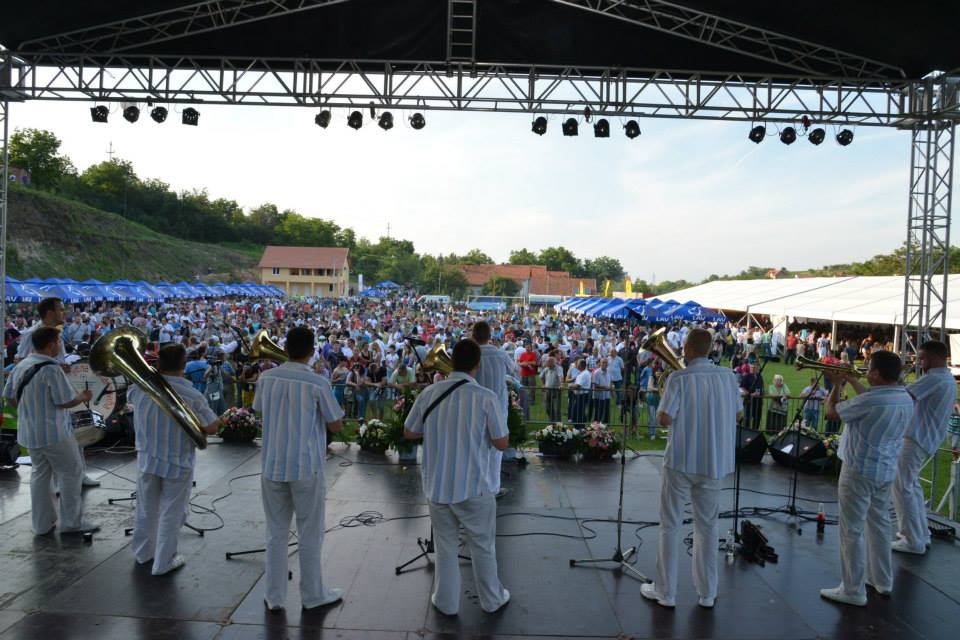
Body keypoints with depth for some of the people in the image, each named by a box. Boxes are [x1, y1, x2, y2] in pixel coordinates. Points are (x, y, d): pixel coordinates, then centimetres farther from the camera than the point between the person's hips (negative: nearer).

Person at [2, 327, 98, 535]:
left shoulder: (20, 366, 4)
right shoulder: (51, 369, -21)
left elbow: (9, 397, 12)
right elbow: (64, 402, -19)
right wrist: (83, 397, -1)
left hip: (30, 432, 8)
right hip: (54, 432, -8)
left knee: (40, 474, 17)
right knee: (71, 473, 4)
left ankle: (42, 524, 23)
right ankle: (71, 522, 10)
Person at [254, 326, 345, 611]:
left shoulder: (266, 378, -2)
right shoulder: (318, 384, -15)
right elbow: (336, 426, -7)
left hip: (272, 467, 4)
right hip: (306, 468, -4)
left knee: (276, 534, 16)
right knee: (309, 536, 11)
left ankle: (274, 596, 25)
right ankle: (313, 595, 24)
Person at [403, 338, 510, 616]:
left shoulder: (429, 393, -7)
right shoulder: (486, 397, -16)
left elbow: (409, 432, 5)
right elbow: (501, 443, -10)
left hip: (437, 484, 3)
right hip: (473, 486, -2)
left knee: (445, 546, 19)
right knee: (482, 547, 17)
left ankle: (446, 602, 31)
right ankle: (492, 599, 33)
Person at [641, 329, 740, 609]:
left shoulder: (679, 378, -13)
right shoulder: (727, 376, 0)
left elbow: (664, 419, -18)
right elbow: (738, 415, 11)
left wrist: (662, 411, 2)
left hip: (681, 461, -4)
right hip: (714, 462, 4)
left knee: (670, 526, 7)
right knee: (707, 526, 15)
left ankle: (665, 592, 14)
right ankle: (707, 594, 23)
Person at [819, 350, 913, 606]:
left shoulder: (871, 400, -25)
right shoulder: (906, 399, 0)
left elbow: (832, 412, -12)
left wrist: (837, 384, 3)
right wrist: (852, 380, 18)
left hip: (860, 471, -8)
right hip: (886, 470, 9)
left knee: (852, 531, 1)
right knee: (879, 524, 21)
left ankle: (853, 591, 7)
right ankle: (882, 580, 34)